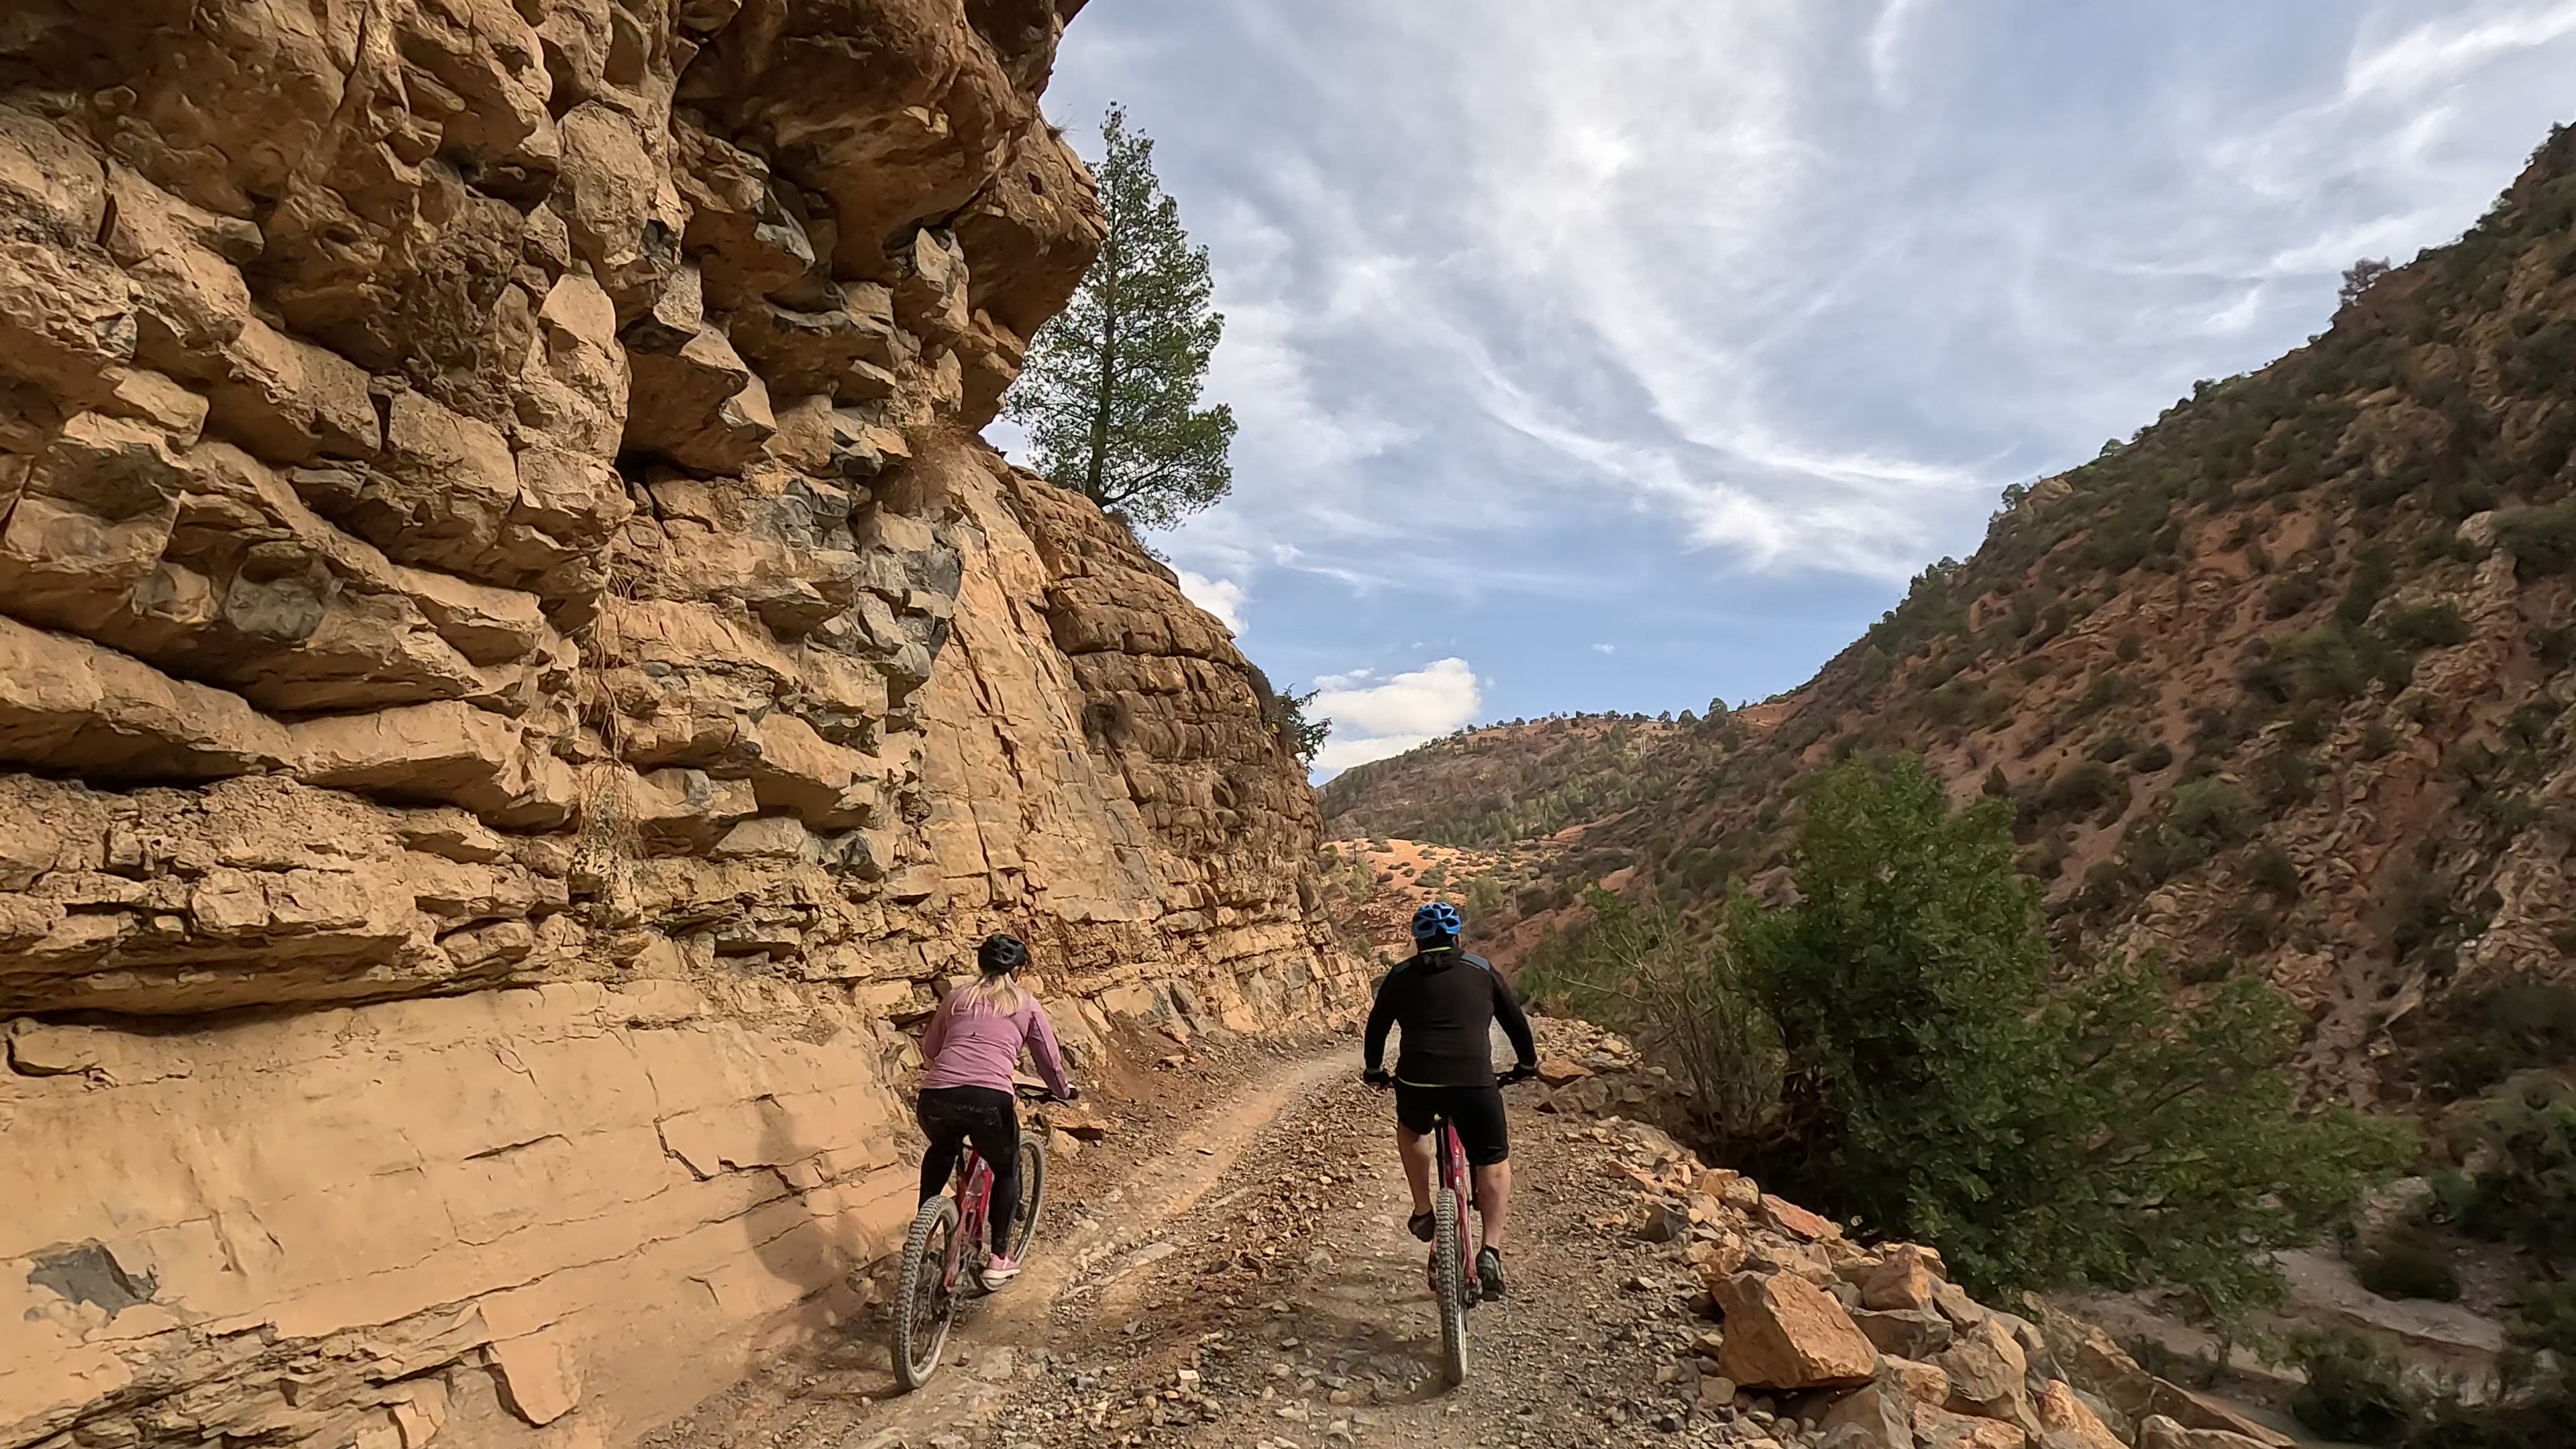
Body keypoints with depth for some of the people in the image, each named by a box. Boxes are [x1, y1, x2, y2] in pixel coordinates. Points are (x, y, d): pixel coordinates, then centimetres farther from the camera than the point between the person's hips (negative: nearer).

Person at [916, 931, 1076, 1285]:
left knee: (941, 1151, 38)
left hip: (937, 1098, 3)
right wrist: (1064, 1091, 43)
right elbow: (1050, 1061, 23)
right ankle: (999, 1260, 25)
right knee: (1007, 1170, 26)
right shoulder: (1026, 1004, 18)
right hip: (989, 1100, -3)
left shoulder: (958, 996, 24)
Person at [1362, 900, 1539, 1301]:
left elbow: (1377, 1025, 25)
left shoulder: (1401, 975, 16)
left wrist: (1373, 1070, 41)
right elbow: (1515, 1019, 24)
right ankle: (1490, 1252, 2)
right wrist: (1527, 1063, 40)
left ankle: (1422, 1212, 29)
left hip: (1416, 1080, 1)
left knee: (1411, 1130, 34)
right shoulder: (1482, 970, 15)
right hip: (1475, 1082, -1)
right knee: (1494, 1164, 16)